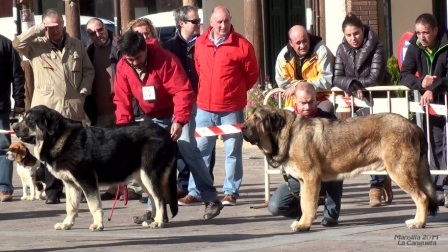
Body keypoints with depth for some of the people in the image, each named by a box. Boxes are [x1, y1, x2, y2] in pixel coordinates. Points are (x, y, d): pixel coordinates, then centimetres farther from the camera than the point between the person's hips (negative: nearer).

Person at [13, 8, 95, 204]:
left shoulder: (76, 45, 13)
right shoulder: (36, 45, 4)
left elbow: (88, 70, 16)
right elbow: (17, 43, -14)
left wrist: (83, 91, 2)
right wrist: (39, 29, -13)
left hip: (73, 107, 2)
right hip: (47, 107, -2)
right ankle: (52, 191, 1)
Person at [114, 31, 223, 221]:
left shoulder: (165, 60, -24)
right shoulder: (123, 67, -8)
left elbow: (183, 91, -27)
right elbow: (122, 99, -2)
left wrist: (179, 121, -34)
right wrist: (123, 126, -14)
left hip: (174, 115, -5)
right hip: (151, 119, 5)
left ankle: (210, 201, -1)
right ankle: (154, 209, 6)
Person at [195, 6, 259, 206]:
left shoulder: (241, 45, -7)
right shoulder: (200, 43, 5)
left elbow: (252, 74, 3)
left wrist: (237, 91, 9)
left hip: (232, 108, -3)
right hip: (205, 107, 3)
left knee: (233, 151, 2)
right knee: (200, 149, 5)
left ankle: (230, 192, 8)